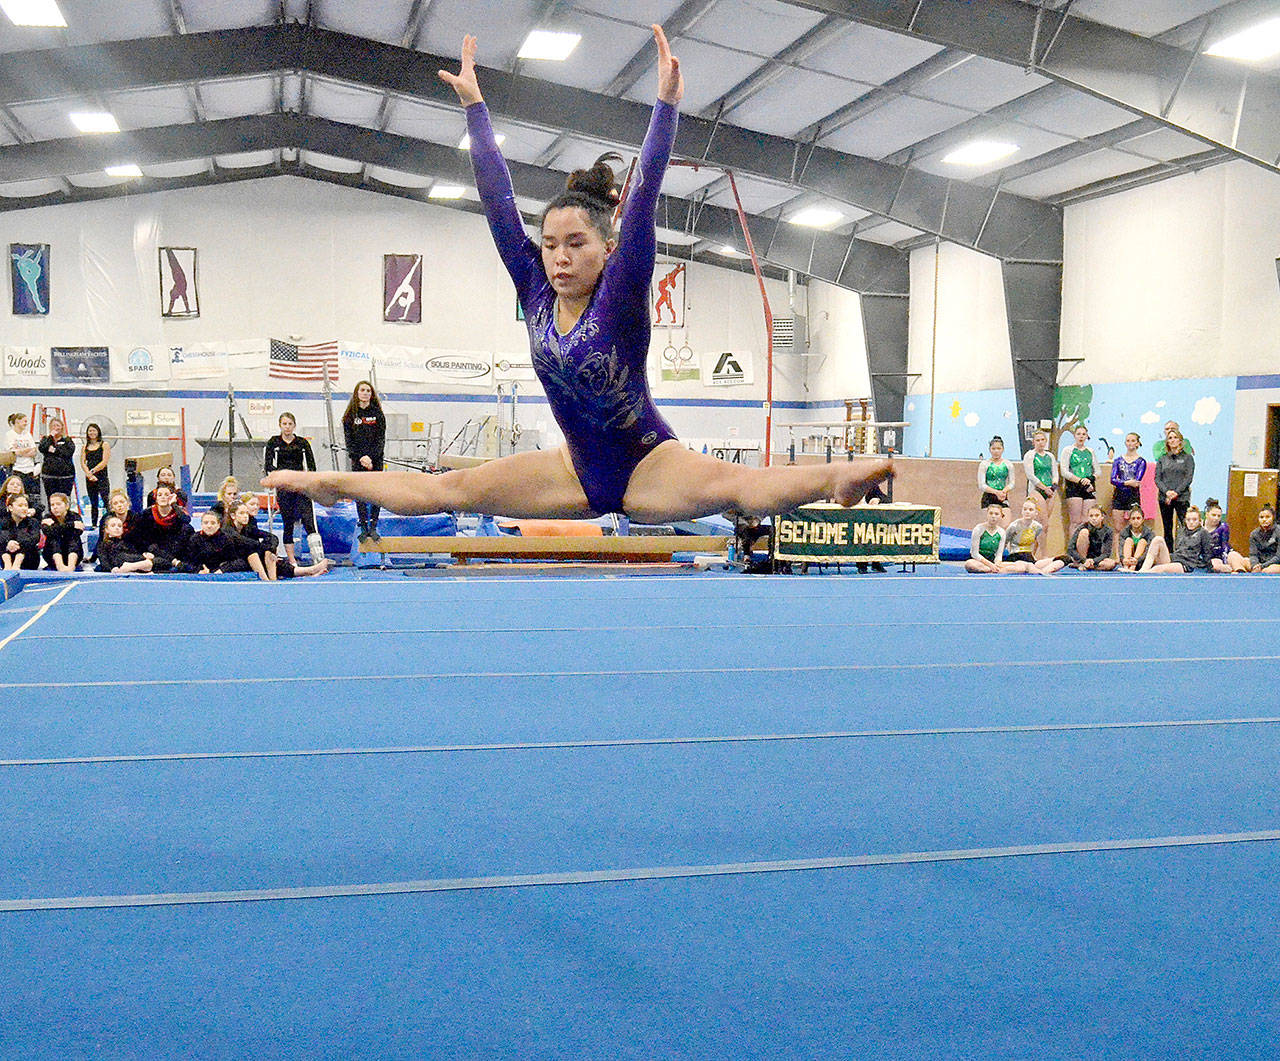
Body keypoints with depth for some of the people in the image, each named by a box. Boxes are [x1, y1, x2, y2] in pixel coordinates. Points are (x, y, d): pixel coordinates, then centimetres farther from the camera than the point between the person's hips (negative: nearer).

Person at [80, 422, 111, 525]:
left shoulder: (104, 445, 2)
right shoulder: (85, 447, 12)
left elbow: (104, 462, -7)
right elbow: (82, 463, 4)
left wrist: (93, 470, -15)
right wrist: (90, 475, -12)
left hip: (102, 477, -4)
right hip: (89, 478, 4)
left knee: (106, 501, -14)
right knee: (93, 503, 9)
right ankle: (93, 524, 14)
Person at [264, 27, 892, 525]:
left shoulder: (622, 297, -16)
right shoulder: (536, 293, -3)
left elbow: (642, 203, -24)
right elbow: (498, 204, 0)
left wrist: (665, 103, -31)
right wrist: (473, 105, 4)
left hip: (648, 465, -6)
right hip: (579, 471, 6)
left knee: (733, 486, -37)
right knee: (447, 490, 10)